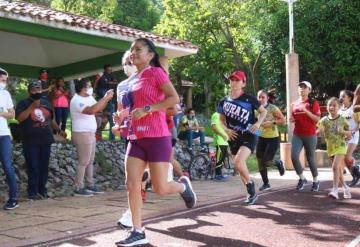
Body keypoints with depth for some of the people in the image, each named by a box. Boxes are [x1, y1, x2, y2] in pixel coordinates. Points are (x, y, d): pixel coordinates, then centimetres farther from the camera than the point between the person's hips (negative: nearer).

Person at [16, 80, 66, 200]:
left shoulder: (46, 102, 15)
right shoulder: (23, 103, -2)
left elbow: (51, 119, 22)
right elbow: (19, 118, -17)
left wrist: (59, 130, 17)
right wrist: (32, 106, -20)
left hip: (45, 140, 5)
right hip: (31, 141, -5)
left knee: (44, 166, 7)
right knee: (33, 167, -5)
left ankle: (42, 189, 16)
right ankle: (32, 191, 3)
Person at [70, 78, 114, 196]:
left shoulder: (89, 98, 9)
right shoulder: (76, 101, -19)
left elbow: (99, 108, 15)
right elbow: (91, 110, -33)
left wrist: (106, 98, -2)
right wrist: (105, 98, -28)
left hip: (90, 134, 9)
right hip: (82, 134, -9)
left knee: (90, 161, 14)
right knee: (83, 162, -5)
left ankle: (90, 185, 22)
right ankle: (78, 188, 1)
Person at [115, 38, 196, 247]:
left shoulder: (156, 72, -5)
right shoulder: (135, 79, 17)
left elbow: (174, 98, -16)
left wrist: (147, 110, -20)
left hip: (157, 137, -7)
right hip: (136, 138, 7)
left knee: (160, 188, -3)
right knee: (132, 185, -1)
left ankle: (183, 186, 30)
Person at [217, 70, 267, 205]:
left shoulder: (249, 99, -7)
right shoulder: (224, 101, 3)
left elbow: (263, 111, 5)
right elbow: (222, 119, 17)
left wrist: (258, 123, -12)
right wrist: (226, 129, -2)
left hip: (249, 136, -5)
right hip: (234, 138, 5)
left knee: (238, 163, -24)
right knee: (240, 167, 10)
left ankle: (252, 190, -2)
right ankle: (251, 193, 30)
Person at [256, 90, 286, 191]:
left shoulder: (273, 108, -12)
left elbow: (283, 120, -13)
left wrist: (272, 122, -24)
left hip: (273, 138, -5)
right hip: (261, 138, 5)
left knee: (266, 162, -10)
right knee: (260, 162, 3)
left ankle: (278, 163, 24)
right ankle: (266, 183, 19)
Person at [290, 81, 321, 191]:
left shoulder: (313, 103, -2)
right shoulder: (294, 104, 10)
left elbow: (317, 119, -10)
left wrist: (305, 110, -19)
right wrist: (292, 119, -1)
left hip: (310, 135, -3)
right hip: (297, 135, 3)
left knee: (310, 158, 4)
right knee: (294, 156, -12)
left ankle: (315, 181, 24)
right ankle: (302, 178, 7)